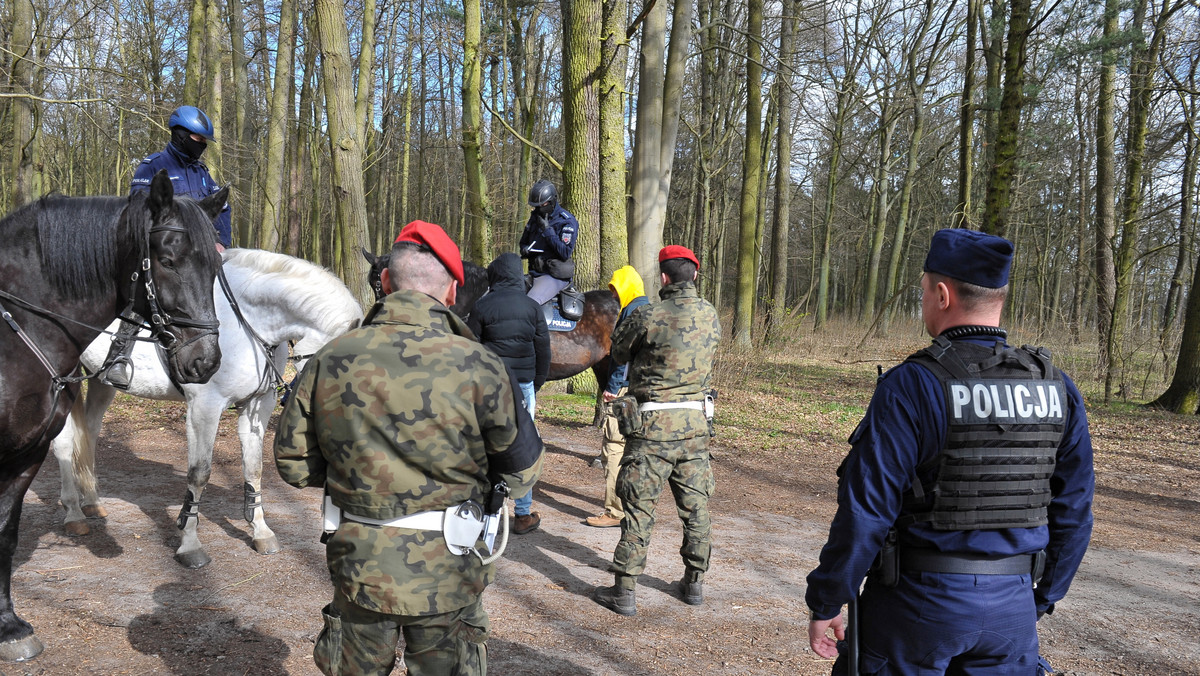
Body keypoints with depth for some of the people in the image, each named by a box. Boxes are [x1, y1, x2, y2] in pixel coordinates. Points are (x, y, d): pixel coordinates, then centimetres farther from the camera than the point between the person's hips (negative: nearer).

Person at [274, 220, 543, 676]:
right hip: (444, 571, -2)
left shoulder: (329, 360, -8)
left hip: (357, 566, 2)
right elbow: (522, 471, -7)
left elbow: (293, 462, 1)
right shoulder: (477, 367, -17)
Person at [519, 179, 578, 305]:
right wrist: (524, 249, 3)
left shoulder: (567, 221, -7)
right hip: (533, 272, 7)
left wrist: (547, 230, -18)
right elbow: (524, 241, 28)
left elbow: (565, 253, -15)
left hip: (555, 276, -7)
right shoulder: (534, 217, 15)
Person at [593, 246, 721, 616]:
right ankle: (694, 583, 27)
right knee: (696, 505, 15)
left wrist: (626, 312, 17)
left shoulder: (648, 317, -13)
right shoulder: (710, 315, 2)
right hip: (695, 421, 5)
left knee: (638, 508, 2)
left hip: (654, 423, -5)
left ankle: (624, 592, 8)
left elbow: (619, 354, 1)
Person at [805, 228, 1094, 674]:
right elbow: (1074, 513, 6)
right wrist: (1041, 599, 18)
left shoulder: (911, 387, -18)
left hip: (917, 603, -4)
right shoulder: (1058, 390, -1)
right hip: (1011, 607, 5)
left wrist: (825, 604, -8)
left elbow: (865, 512, -18)